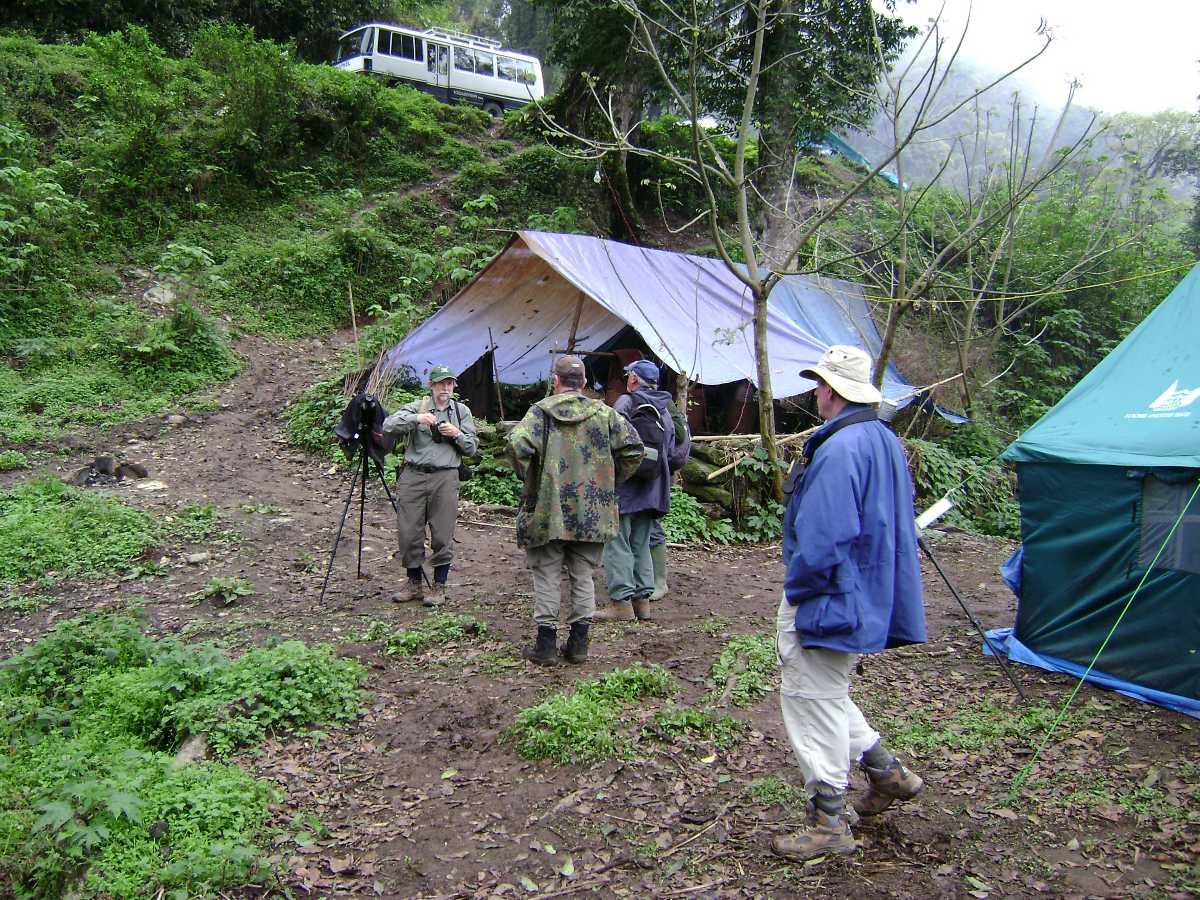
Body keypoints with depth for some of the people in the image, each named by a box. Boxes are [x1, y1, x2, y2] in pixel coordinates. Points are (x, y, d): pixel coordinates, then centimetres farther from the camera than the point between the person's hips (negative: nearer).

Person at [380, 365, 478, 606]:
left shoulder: (461, 411, 12)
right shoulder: (417, 407, 6)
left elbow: (471, 448, 11)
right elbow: (388, 426, -7)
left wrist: (457, 435, -7)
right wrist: (416, 419, -20)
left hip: (445, 478, 0)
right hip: (413, 476, 0)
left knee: (443, 535, -1)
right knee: (409, 532, 3)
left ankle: (439, 588, 12)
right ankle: (415, 585, 19)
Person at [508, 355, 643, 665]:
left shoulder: (541, 411, -6)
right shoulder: (603, 412, 2)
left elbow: (517, 443, -20)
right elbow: (633, 447, -2)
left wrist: (530, 480, -5)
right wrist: (610, 482, 8)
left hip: (549, 510, -2)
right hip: (592, 512, 3)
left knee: (546, 577, 8)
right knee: (583, 576, 13)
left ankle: (546, 645, 11)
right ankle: (578, 644, 18)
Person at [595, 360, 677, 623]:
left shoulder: (626, 402, -8)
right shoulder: (664, 411, 14)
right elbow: (671, 453, 15)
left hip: (624, 485, -7)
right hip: (651, 490, 7)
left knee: (617, 543, -4)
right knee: (641, 544, 14)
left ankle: (621, 601, -7)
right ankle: (643, 598, 15)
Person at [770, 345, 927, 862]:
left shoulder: (840, 448, -22)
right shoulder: (884, 440, 10)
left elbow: (822, 536, -27)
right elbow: (892, 524, 19)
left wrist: (797, 592, -14)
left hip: (829, 599, -10)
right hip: (869, 595, 10)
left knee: (812, 702, 2)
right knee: (827, 695, 25)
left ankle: (829, 823, 13)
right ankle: (886, 772, 31)